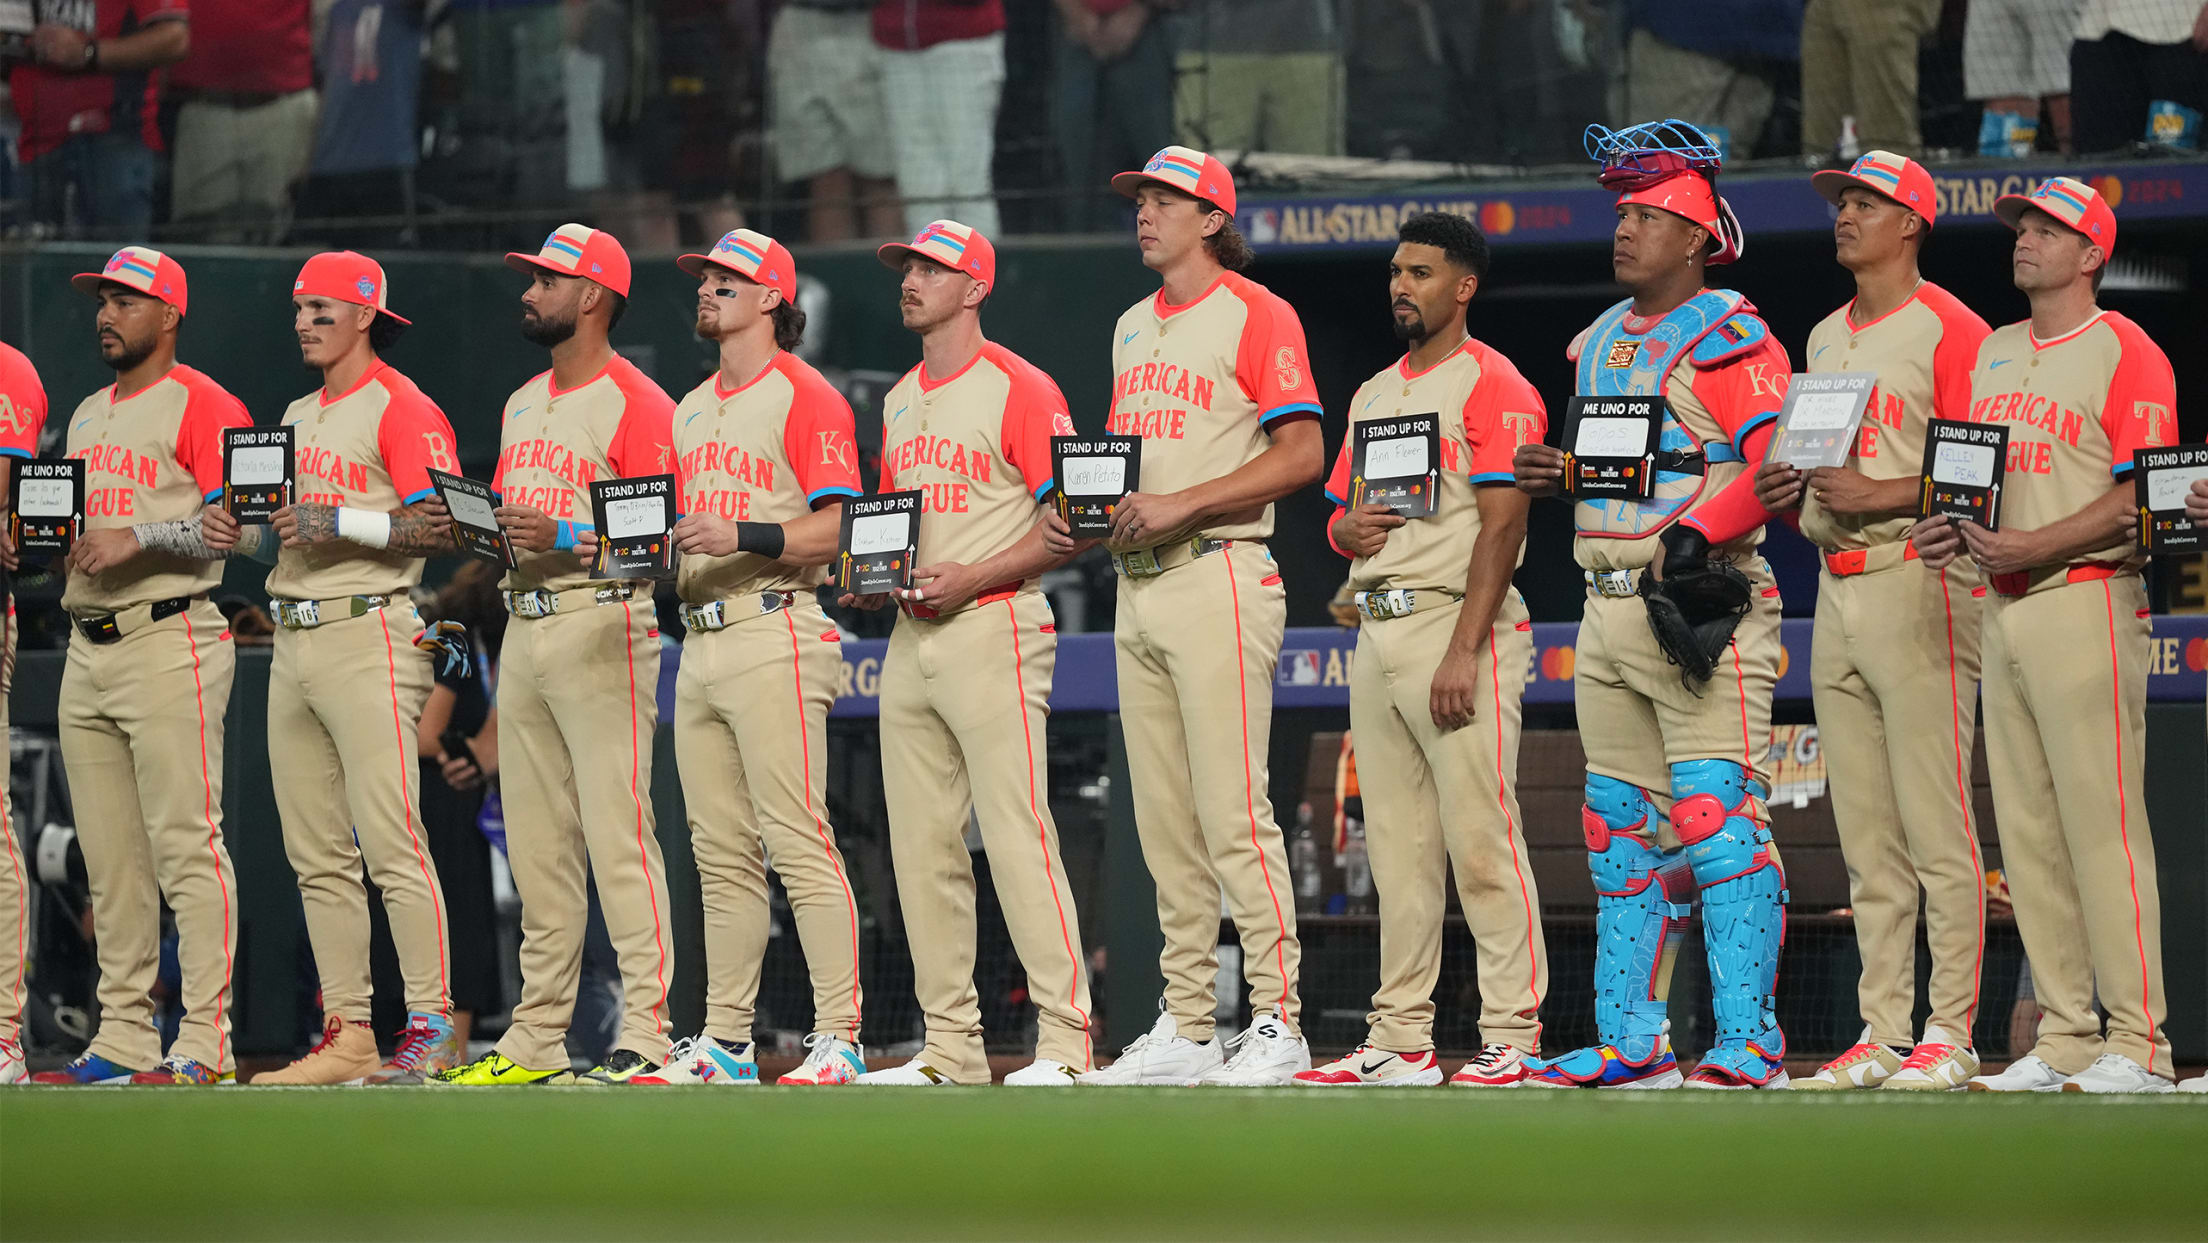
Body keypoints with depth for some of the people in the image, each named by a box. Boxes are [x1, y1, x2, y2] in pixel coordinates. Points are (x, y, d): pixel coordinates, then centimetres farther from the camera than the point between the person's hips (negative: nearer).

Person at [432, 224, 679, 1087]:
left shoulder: (635, 403, -7)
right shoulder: (523, 405, 21)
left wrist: (564, 537, -22)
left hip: (602, 626, -9)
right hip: (524, 622, 9)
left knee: (617, 830, -12)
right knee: (535, 844, 8)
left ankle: (647, 1033, -13)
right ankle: (537, 1037, 11)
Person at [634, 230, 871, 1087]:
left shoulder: (803, 396, -5)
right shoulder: (692, 409, 22)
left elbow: (837, 528, -12)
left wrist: (743, 537, -23)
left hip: (774, 637, -9)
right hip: (701, 643, 9)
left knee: (798, 840, -13)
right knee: (721, 854, 8)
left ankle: (839, 1040, -15)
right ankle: (724, 1042, 11)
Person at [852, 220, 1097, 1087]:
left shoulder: (1019, 389, -6)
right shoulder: (899, 401, 19)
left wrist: (972, 578, -19)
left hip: (993, 632, -8)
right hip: (911, 637, 8)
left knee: (1016, 835, -14)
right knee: (921, 844, 5)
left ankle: (1065, 1039, -15)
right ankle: (951, 1044, 9)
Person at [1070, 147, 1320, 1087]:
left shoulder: (1254, 314, -5)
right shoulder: (1134, 329, 21)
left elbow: (1302, 455, -12)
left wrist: (1182, 503, -18)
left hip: (1217, 577, -8)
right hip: (1138, 586, 8)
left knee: (1232, 811, -13)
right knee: (1163, 823, 7)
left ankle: (1276, 1021, -12)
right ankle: (1184, 1027, 9)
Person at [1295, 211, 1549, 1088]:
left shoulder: (1491, 386, -6)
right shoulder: (1374, 394, 20)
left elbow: (1502, 526, -14)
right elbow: (1337, 517, 26)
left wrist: (1464, 651, -21)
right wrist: (1349, 526, -1)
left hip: (1456, 625, -8)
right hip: (1377, 629, 8)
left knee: (1480, 840, -11)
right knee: (1396, 849, 8)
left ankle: (1513, 1038, -11)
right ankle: (1400, 1039, 10)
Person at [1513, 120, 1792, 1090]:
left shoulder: (1728, 337, -8)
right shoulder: (1600, 343, 18)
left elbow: (1779, 457, -18)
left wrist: (1700, 531, -27)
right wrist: (1550, 472, 8)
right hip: (1606, 610, 9)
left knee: (1718, 820, -14)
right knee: (1621, 830, 10)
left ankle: (1748, 1039, -14)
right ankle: (1630, 1038, 15)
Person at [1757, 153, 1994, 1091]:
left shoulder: (1948, 329, -5)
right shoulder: (1826, 338, 20)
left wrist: (1880, 495, -20)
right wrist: (1785, 495, 5)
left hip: (1920, 583, -8)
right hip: (1837, 589, 8)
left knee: (1937, 825, -9)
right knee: (1865, 837, 7)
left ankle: (1950, 1035, -9)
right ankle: (1883, 1033, 10)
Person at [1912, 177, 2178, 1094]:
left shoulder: (2126, 354, -6)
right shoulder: (1992, 354, 19)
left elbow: (2138, 499, -13)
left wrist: (2033, 546, -21)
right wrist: (1953, 530, 4)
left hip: (2087, 602, -8)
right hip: (2002, 608, 8)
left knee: (2102, 822, -11)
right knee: (2027, 834, 6)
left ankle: (2138, 1042, -10)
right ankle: (2064, 1041, 10)